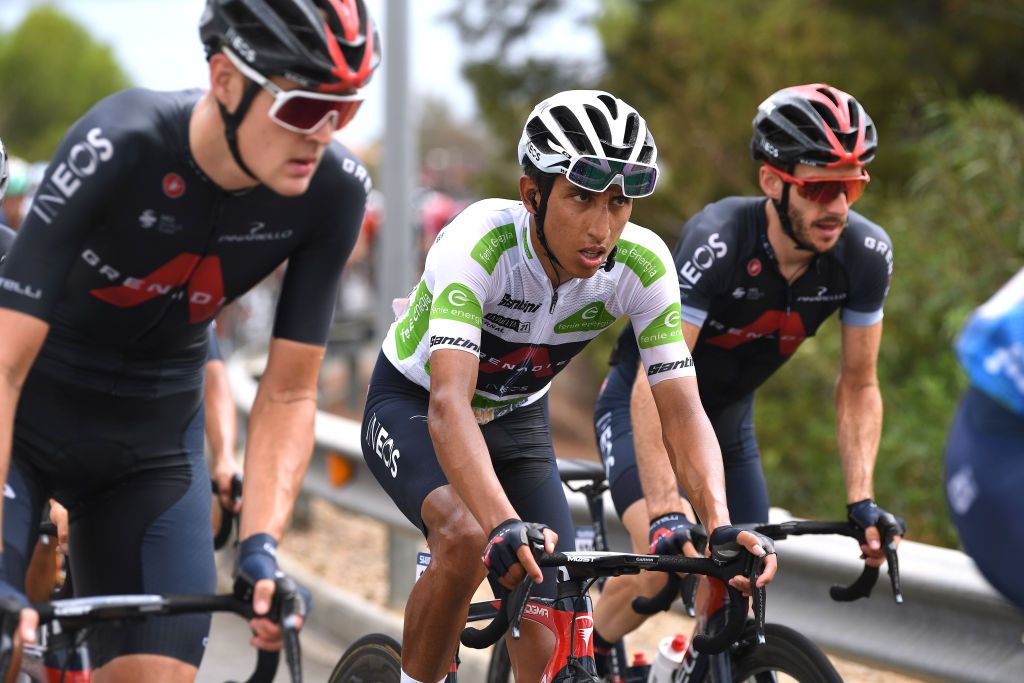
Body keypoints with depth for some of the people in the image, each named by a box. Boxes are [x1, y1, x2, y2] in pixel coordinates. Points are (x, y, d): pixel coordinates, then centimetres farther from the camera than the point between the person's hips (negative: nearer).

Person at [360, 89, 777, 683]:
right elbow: (450, 403, -47)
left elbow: (682, 408, -26)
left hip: (518, 417, 4)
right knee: (468, 538, -34)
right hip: (414, 406, -4)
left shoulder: (643, 265, -25)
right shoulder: (480, 244, -37)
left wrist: (721, 526, -43)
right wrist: (505, 524, -63)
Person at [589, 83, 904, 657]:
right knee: (664, 562, -25)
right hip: (643, 402, -5)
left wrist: (862, 501, -22)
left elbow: (858, 385, -10)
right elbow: (655, 385, -38)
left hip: (728, 414, 5)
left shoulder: (867, 253, -21)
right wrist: (666, 515, -47)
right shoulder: (717, 240, -36)